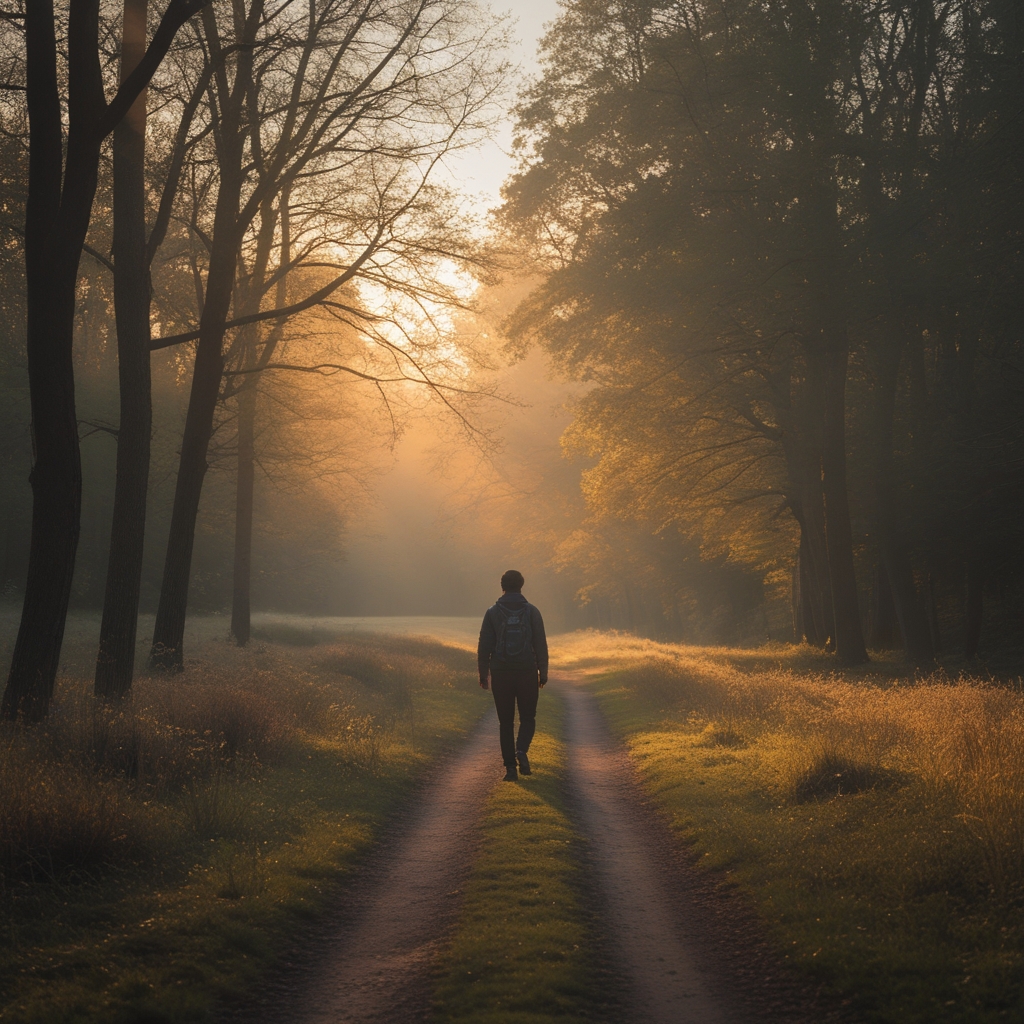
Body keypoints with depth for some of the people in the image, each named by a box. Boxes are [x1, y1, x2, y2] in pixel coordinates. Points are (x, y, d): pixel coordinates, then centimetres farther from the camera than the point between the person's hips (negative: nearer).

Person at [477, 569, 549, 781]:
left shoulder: (492, 612, 0)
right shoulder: (531, 611, -1)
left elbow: (484, 646, -1)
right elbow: (540, 644, -2)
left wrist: (482, 674, 6)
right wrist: (543, 672, 5)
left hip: (500, 674, 0)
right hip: (527, 673, 0)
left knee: (506, 722, 9)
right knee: (528, 718, 13)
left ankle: (510, 767, 4)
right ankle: (521, 751, -14)